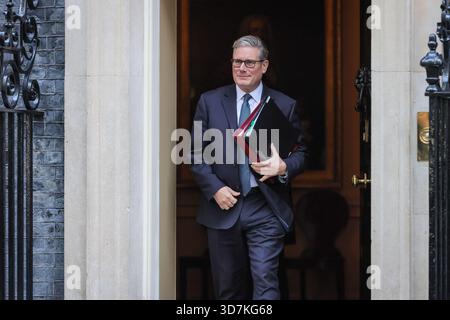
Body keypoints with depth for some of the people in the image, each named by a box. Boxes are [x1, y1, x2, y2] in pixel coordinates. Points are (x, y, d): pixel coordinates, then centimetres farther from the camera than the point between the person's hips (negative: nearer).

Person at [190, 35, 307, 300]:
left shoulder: (285, 105, 3)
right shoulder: (210, 102, 5)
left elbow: (300, 153, 6)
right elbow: (196, 152, 5)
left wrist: (284, 167, -17)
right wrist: (214, 188, -9)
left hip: (266, 209, -2)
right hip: (223, 207, 2)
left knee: (265, 281, -11)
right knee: (228, 287, 10)